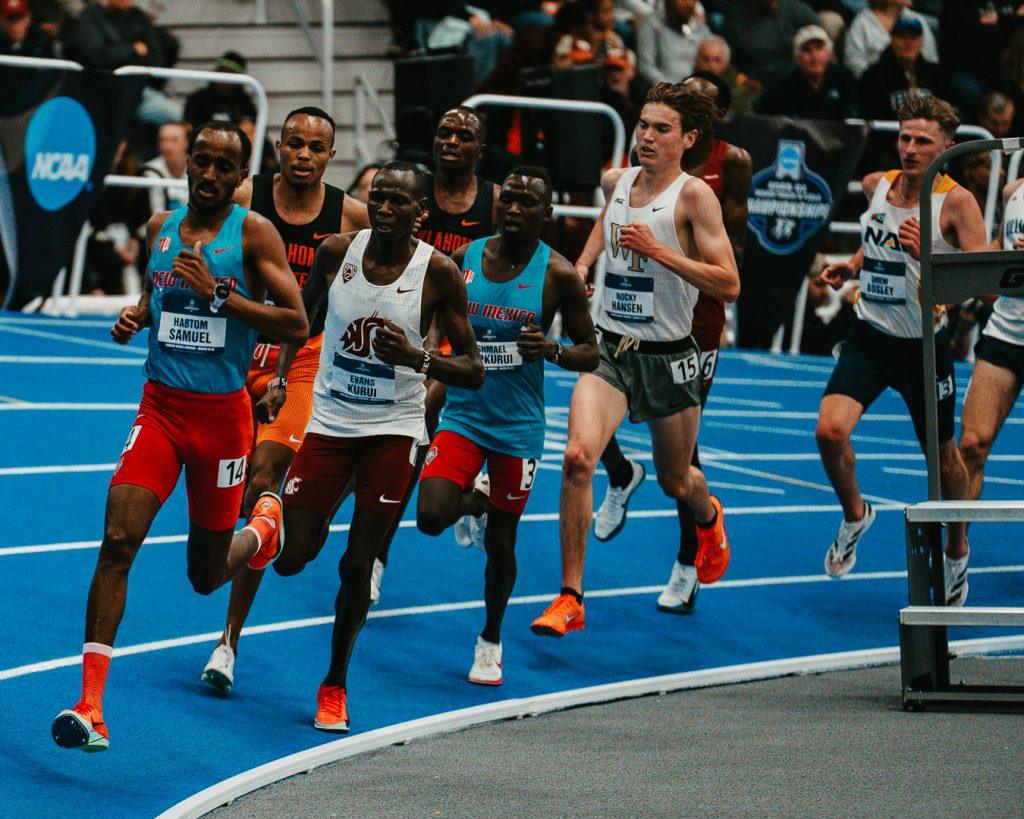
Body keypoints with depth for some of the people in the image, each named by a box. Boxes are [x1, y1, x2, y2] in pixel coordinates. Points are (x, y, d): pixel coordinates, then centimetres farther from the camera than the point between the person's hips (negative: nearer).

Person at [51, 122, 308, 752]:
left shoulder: (253, 232, -7)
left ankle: (266, 526, 48)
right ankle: (90, 706, -17)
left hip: (224, 412, -2)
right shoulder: (161, 228, 7)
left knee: (206, 576, 11)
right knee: (118, 540, -17)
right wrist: (136, 315, 5)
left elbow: (297, 325, -13)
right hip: (161, 408, 2)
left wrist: (219, 292, -22)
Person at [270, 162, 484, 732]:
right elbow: (301, 318, 15)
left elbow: (474, 371, -10)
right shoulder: (337, 252, -5)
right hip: (328, 422, 2)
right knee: (291, 558, -2)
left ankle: (335, 685, 17)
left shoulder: (439, 272, -11)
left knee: (358, 564, -2)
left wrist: (416, 357, -26)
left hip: (393, 430, -2)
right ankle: (317, 524, 36)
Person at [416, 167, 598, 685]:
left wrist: (552, 351, -22)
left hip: (519, 427, -1)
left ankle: (491, 641, 31)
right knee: (430, 517, -18)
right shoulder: (464, 259, -1)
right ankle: (470, 502, 19)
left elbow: (590, 354, -2)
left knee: (500, 544, 7)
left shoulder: (558, 276, -8)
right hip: (463, 414, 2)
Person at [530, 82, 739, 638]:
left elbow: (728, 284, -19)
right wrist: (583, 263, 14)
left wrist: (658, 249, -23)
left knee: (675, 481, 16)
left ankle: (709, 516, 56)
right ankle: (570, 599, -16)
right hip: (610, 347, 3)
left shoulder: (694, 195, -12)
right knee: (578, 456, -21)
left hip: (669, 358, -3)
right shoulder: (616, 182, 4)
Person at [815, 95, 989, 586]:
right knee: (830, 431, -18)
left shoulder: (956, 202, -14)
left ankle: (956, 549, 37)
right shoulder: (875, 186, 2)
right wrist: (851, 266, 6)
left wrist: (927, 256, -35)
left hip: (923, 346, -3)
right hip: (869, 338, 3)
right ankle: (854, 514, 11)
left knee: (942, 455, 11)